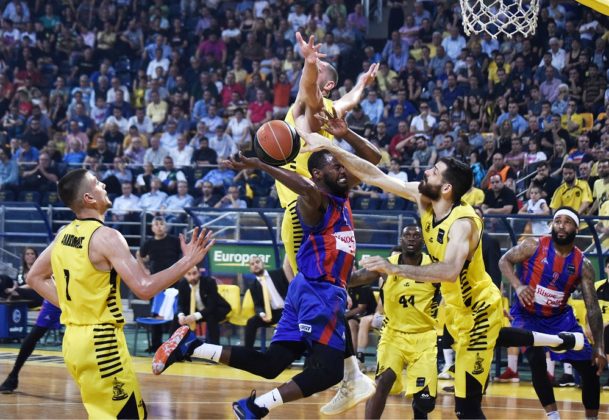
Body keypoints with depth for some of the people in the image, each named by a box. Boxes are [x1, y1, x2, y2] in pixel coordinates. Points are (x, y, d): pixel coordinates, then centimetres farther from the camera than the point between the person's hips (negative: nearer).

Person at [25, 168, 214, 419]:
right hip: (100, 342, -9)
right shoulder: (106, 237, -16)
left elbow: (34, 278, 18)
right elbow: (144, 288, -22)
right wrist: (188, 261, -15)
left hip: (73, 338, 9)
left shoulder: (63, 235, 8)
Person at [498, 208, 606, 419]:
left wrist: (599, 347, -17)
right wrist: (517, 286, -27)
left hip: (559, 317, 3)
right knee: (536, 360, -27)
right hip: (527, 315, -3)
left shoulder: (583, 264, -10)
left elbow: (592, 307, -10)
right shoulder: (534, 246, -16)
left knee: (590, 367, -2)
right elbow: (504, 260, -7)